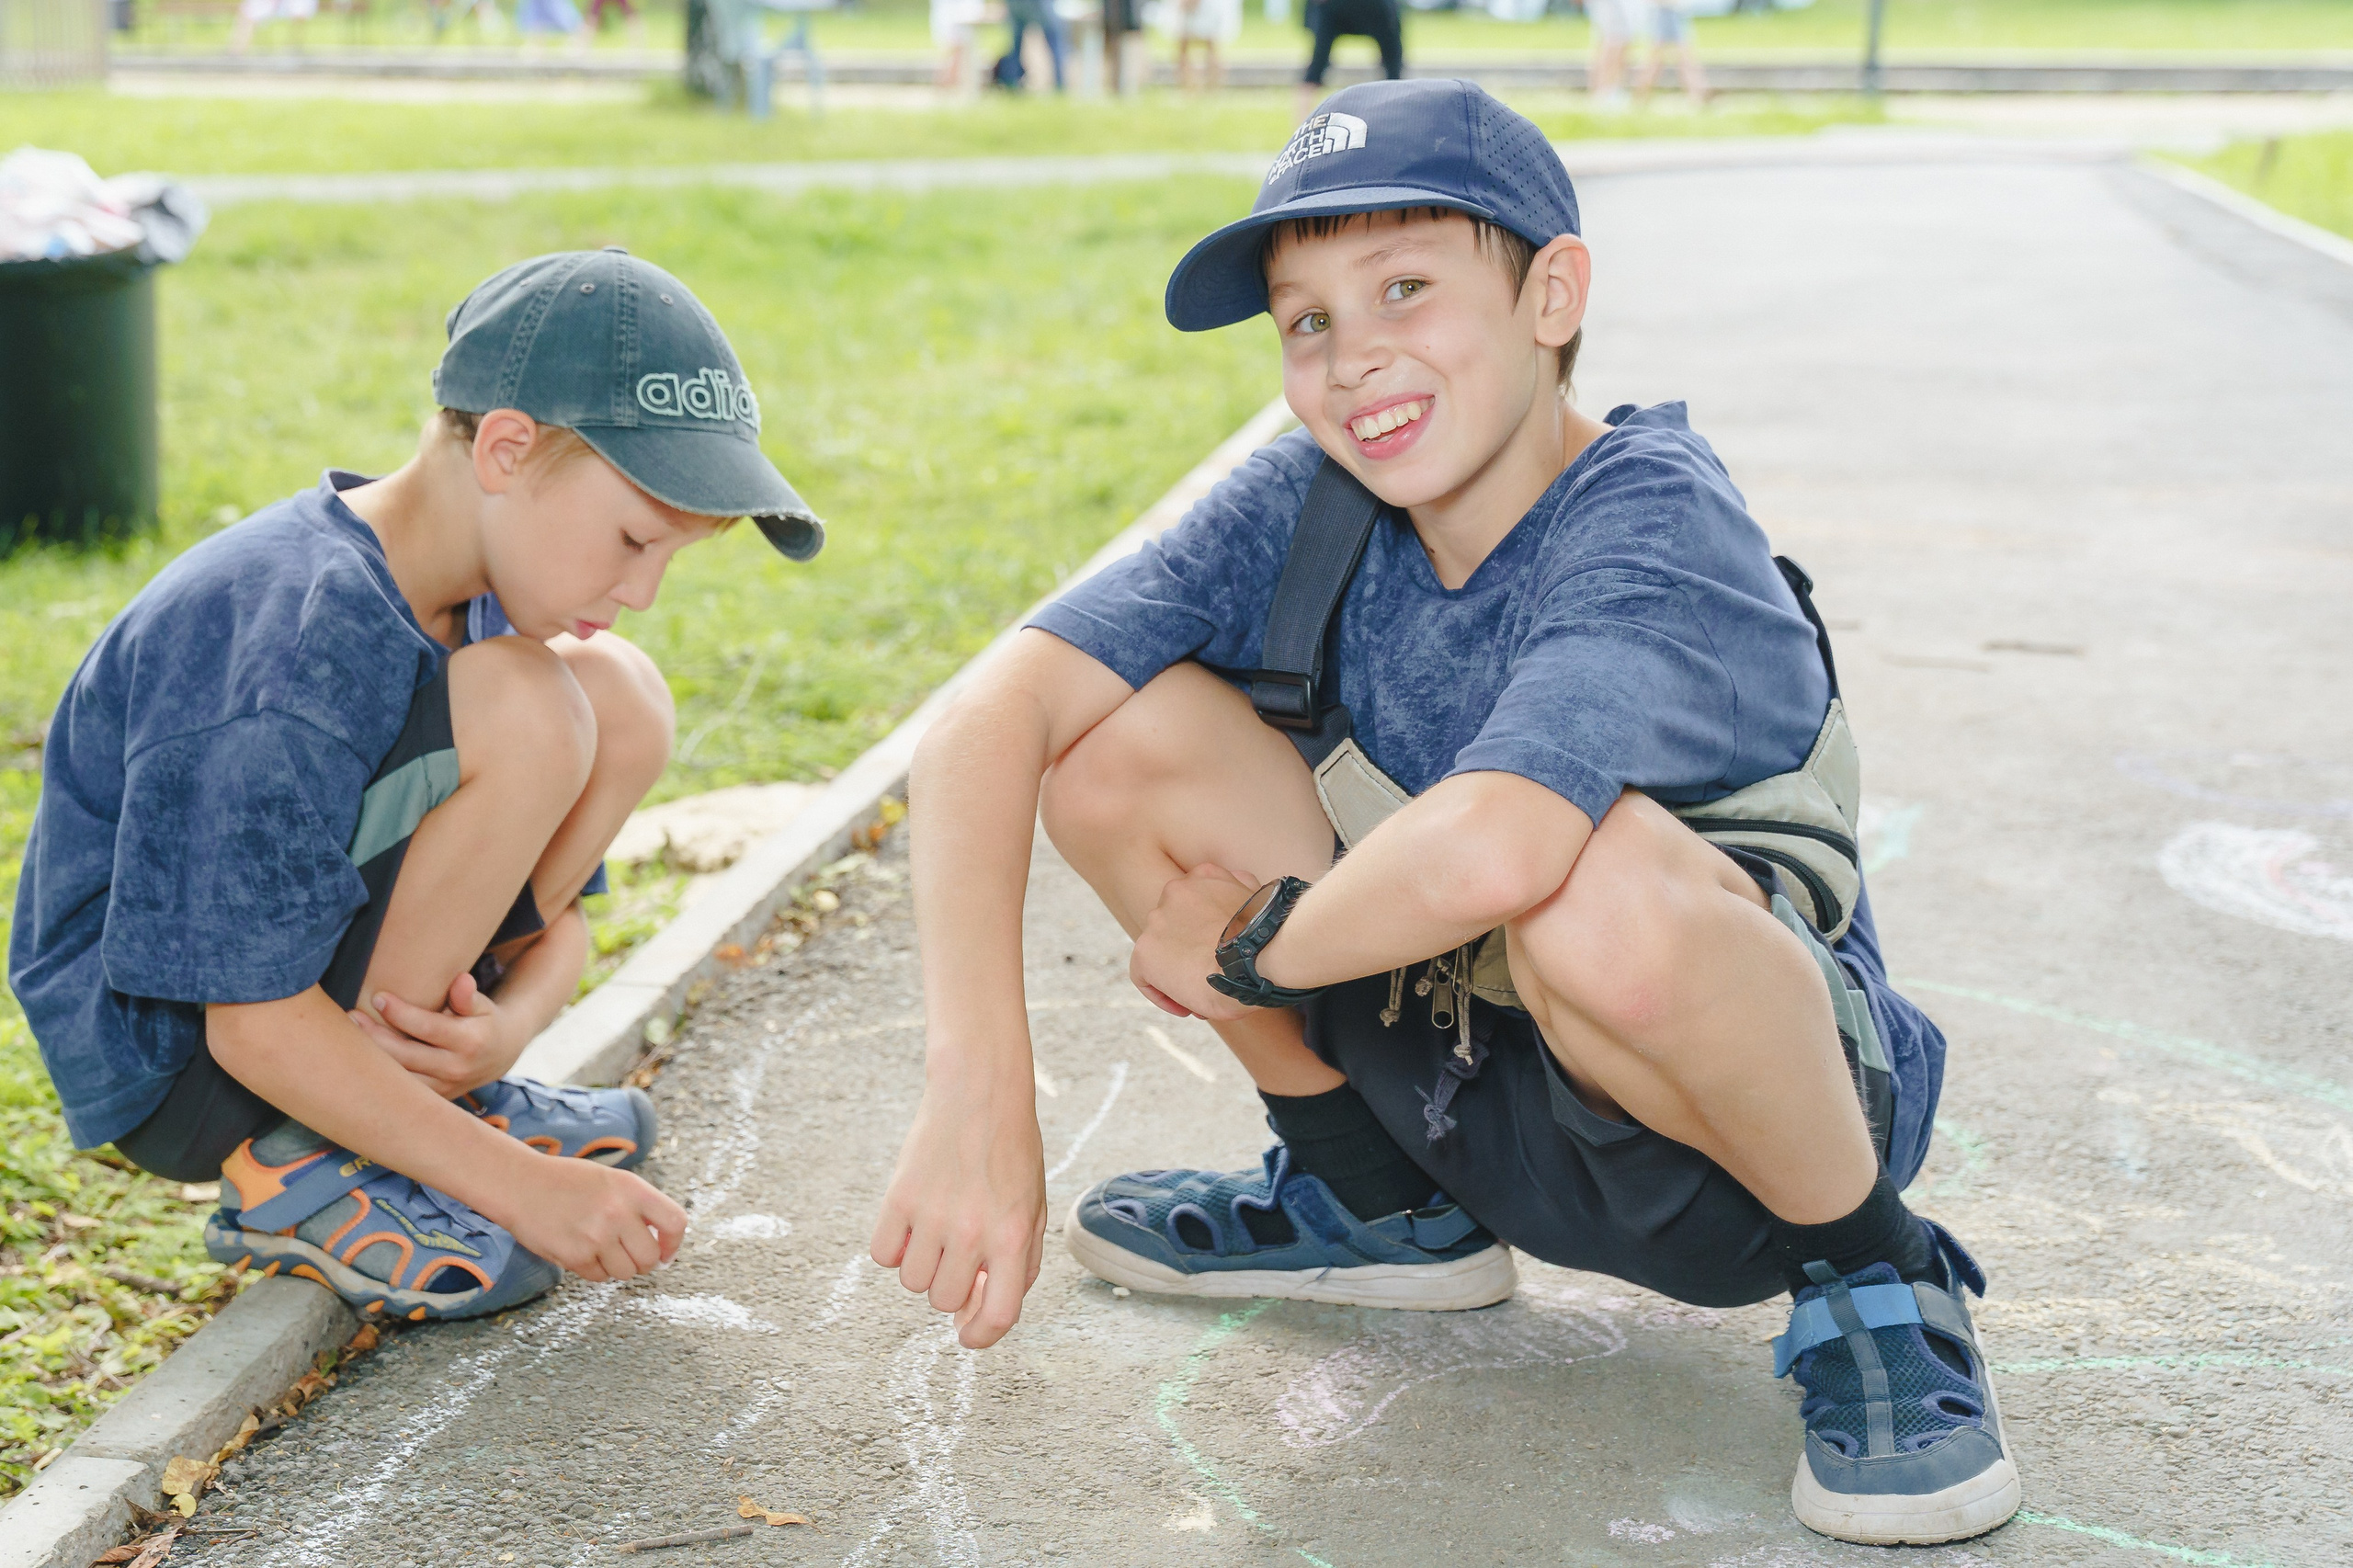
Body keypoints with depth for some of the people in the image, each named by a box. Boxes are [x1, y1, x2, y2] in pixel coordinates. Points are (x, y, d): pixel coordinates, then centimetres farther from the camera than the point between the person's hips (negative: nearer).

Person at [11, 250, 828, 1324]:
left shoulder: (465, 597, 1)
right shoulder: (292, 643, -28)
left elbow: (556, 916, 6)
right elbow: (255, 1024, -27)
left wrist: (513, 1017, -18)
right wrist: (517, 1184, -26)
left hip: (295, 1006, 9)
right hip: (170, 1052, -8)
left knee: (622, 695, -4)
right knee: (521, 715, -28)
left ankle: (421, 1085, 3)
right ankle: (292, 1171, -15)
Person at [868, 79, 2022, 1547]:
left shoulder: (1654, 530, -27)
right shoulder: (1312, 503, -10)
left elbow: (1489, 853, -47)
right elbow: (989, 721, -21)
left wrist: (1247, 951, -26)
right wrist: (977, 1093, -33)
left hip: (1750, 1106, -6)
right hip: (1460, 1079, 6)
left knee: (1594, 882, -41)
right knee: (1115, 729, -9)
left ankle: (1875, 1282, -7)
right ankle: (1379, 1202, 13)